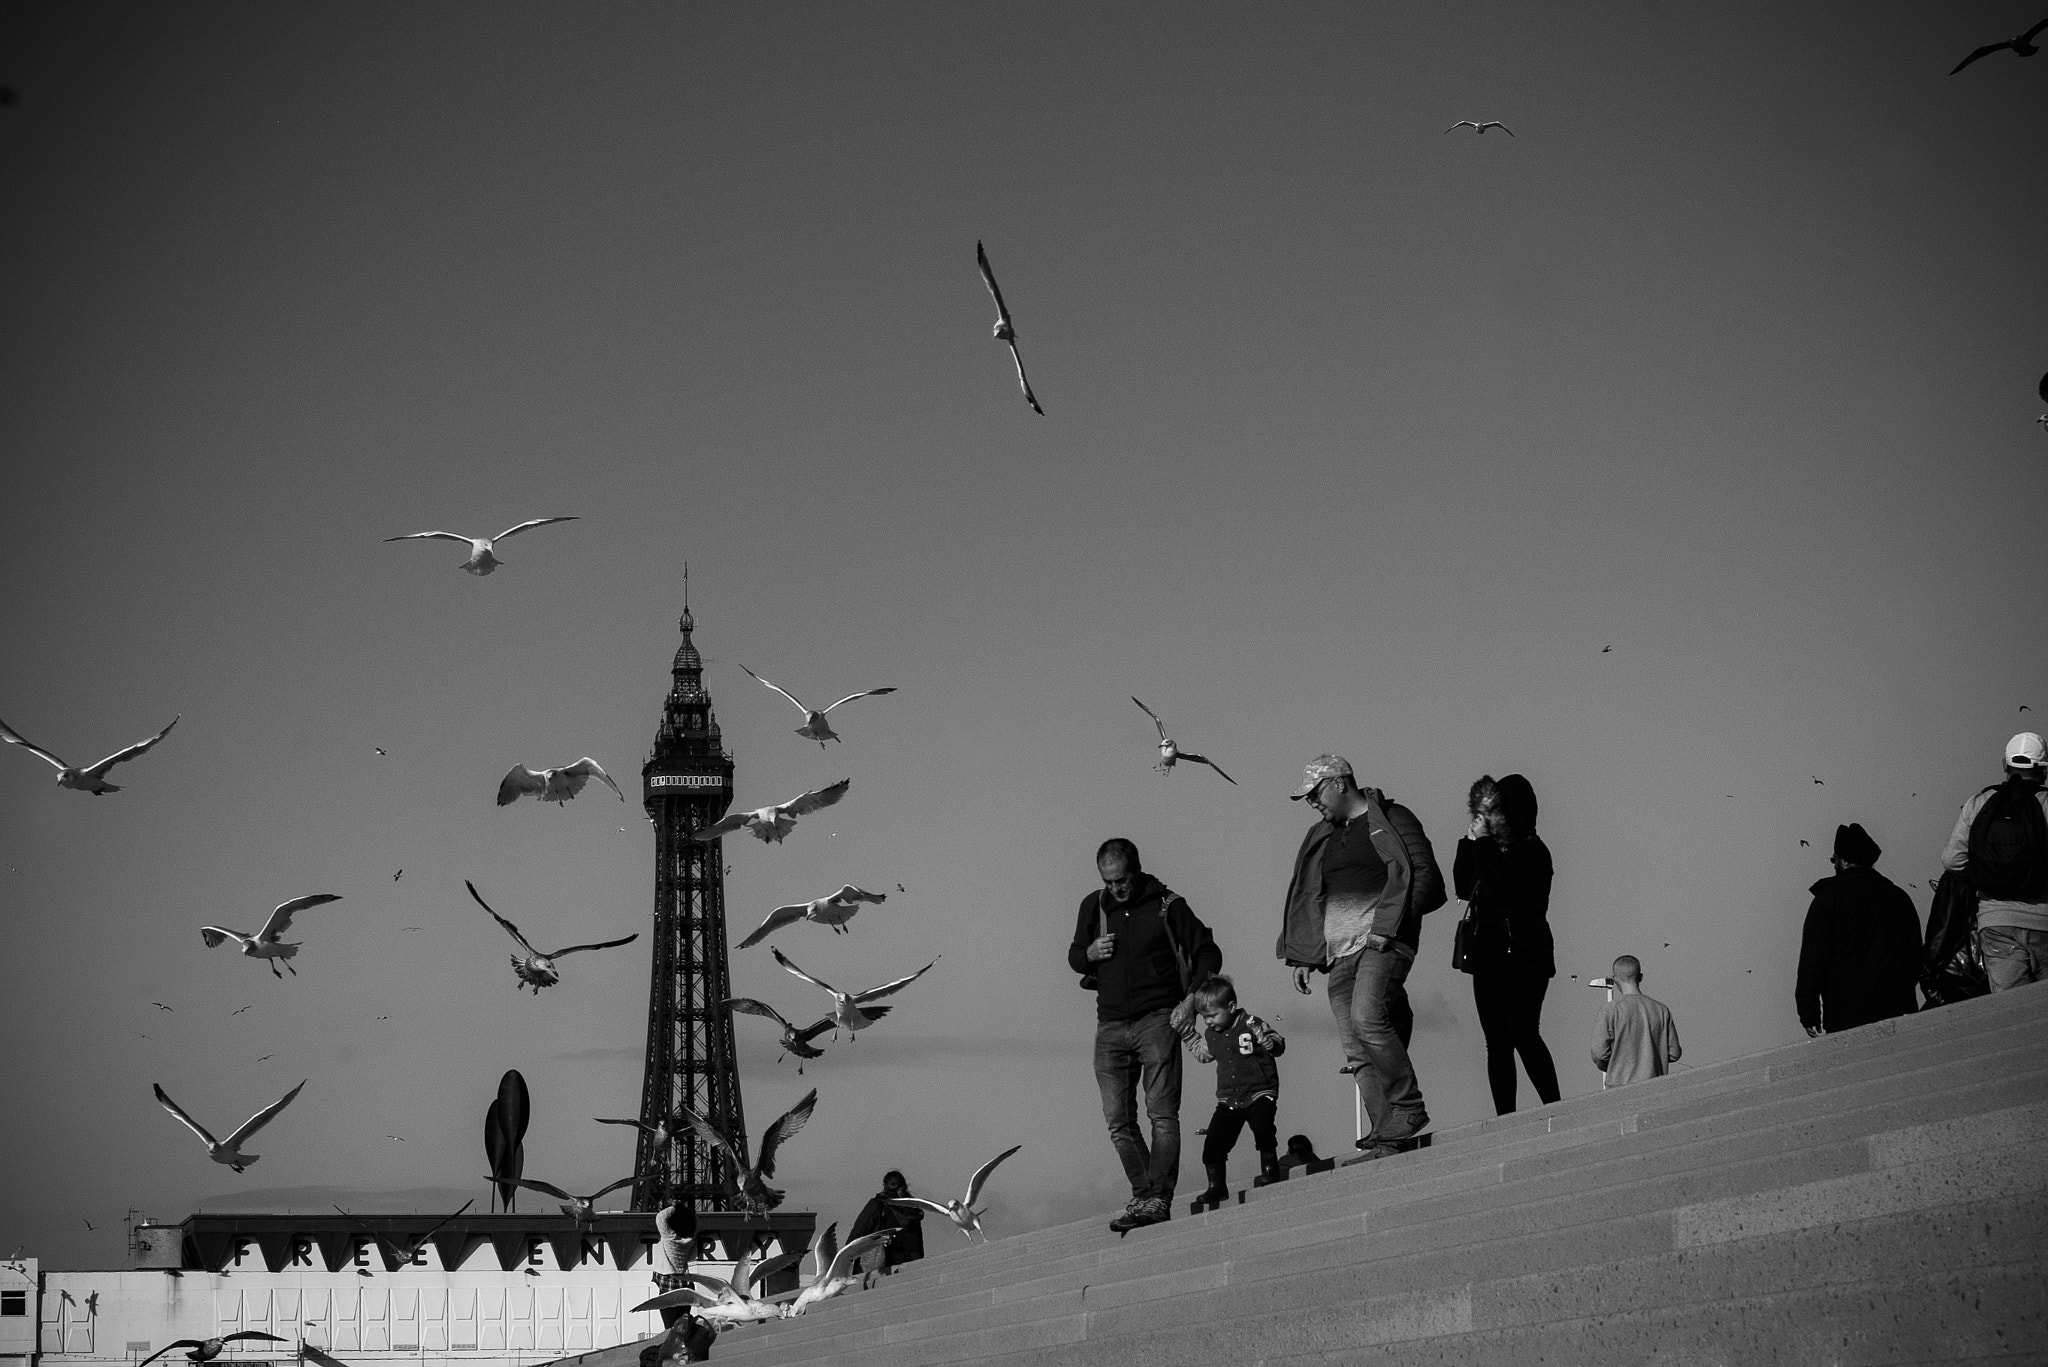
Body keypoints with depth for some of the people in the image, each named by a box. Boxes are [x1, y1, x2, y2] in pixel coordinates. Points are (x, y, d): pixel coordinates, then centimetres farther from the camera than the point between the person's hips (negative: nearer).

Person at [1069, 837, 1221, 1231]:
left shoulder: (1167, 905, -1)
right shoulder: (1093, 906, 11)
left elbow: (1208, 954, 2)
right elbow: (1074, 957, 22)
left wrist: (1191, 1000, -10)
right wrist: (1089, 953, -2)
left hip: (1157, 1020, -4)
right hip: (1110, 1025, 4)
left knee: (1162, 1114, -12)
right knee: (1118, 1122, 1)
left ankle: (1158, 1200, -15)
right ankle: (1142, 1196, 9)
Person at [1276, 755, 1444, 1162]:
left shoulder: (1391, 820, 3)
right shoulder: (1320, 838, 22)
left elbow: (1425, 874, -5)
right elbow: (1304, 897, 25)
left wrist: (1388, 926, -13)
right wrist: (1301, 957, 17)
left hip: (1382, 941, -7)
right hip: (1339, 953, 7)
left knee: (1366, 1017, -25)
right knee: (1357, 1054, -2)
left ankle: (1410, 1109, -14)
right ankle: (1388, 1137, -2)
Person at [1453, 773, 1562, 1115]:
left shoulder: (1532, 850, -5)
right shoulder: (1490, 848, 17)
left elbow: (1500, 886, -18)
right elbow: (1464, 888, 13)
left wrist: (1483, 842, -10)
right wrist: (1470, 842, 7)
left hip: (1522, 955, -7)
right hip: (1487, 954, 7)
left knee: (1523, 1034, -17)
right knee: (1497, 1043, 3)